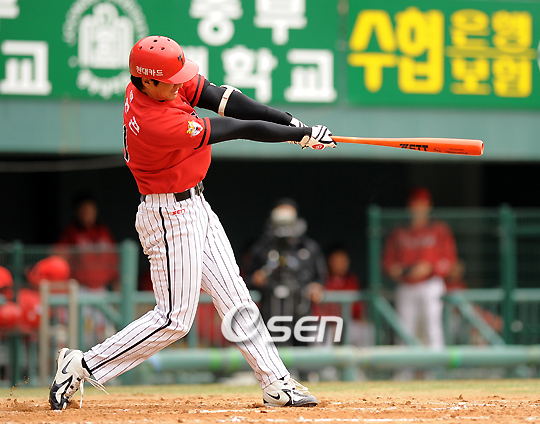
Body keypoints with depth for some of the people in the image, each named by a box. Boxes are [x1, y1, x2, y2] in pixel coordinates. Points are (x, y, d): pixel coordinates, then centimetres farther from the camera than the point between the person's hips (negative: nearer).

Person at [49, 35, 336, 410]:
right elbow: (240, 129, -24)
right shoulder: (158, 123, -32)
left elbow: (219, 97, -7)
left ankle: (276, 383, 14)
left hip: (195, 208, 10)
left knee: (234, 297, 10)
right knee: (175, 319, -3)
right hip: (171, 217, -10)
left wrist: (290, 121, -14)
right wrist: (301, 134, -16)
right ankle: (83, 366, 4)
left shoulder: (157, 81, -6)